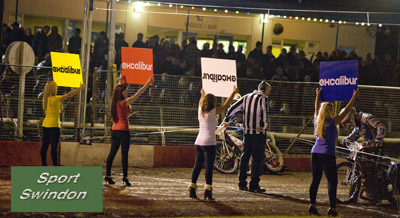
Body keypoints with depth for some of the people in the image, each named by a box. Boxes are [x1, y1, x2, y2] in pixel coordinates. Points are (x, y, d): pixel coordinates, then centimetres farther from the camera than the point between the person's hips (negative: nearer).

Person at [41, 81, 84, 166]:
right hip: (53, 125, -8)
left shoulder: (46, 99, 9)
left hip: (45, 124, 8)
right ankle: (55, 166, -10)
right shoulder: (55, 99, -12)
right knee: (54, 146, -9)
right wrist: (80, 88, 0)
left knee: (45, 146, 7)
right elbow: (69, 95, -9)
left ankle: (44, 165, 10)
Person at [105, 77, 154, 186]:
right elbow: (137, 94, -14)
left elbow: (119, 90, 27)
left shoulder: (115, 102, 7)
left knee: (112, 153, 8)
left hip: (114, 130, 8)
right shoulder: (123, 103, -12)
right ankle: (125, 177, -7)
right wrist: (148, 83, -10)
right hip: (123, 130, -8)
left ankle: (108, 176, 9)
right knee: (124, 154, -5)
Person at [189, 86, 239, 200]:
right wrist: (233, 93, 9)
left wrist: (203, 95, 49)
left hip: (198, 142, 6)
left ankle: (192, 190, 9)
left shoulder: (200, 111, 8)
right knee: (209, 167, -4)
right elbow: (226, 105, -2)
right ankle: (208, 192, -8)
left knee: (197, 165, 11)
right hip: (209, 143, -6)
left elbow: (200, 103, 30)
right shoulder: (213, 112, -8)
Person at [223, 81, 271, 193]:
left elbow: (233, 108, 9)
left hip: (247, 132, 6)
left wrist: (226, 120, 15)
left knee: (244, 157, 13)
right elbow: (264, 111, -24)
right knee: (257, 159, -1)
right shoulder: (263, 99, -6)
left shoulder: (246, 97, 12)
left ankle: (242, 183, 15)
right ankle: (254, 185, -2)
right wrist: (263, 125, -18)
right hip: (258, 133, -6)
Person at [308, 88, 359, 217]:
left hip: (315, 153, 6)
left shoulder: (317, 121, 8)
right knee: (332, 182, 1)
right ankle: (332, 208, -1)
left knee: (315, 180, 7)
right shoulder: (332, 123, -7)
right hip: (328, 155, -6)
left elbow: (316, 109, 26)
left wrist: (318, 95, 39)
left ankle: (312, 205, 0)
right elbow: (345, 111, -4)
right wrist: (354, 97, 2)